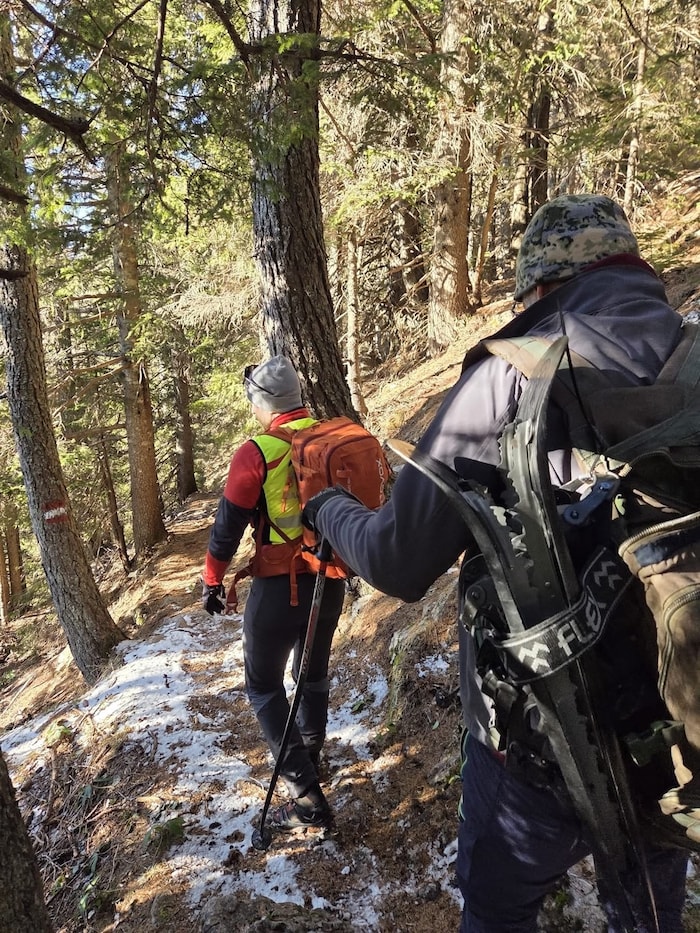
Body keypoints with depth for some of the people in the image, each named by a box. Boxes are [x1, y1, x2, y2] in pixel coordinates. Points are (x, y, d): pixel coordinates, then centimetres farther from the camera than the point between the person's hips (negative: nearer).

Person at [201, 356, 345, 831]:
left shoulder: (257, 453, -17)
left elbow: (228, 526, -10)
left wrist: (212, 581, 5)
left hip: (280, 587, -6)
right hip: (332, 582, 6)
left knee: (264, 686, 11)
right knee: (314, 672, 25)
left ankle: (307, 796, 8)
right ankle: (311, 755, 45)